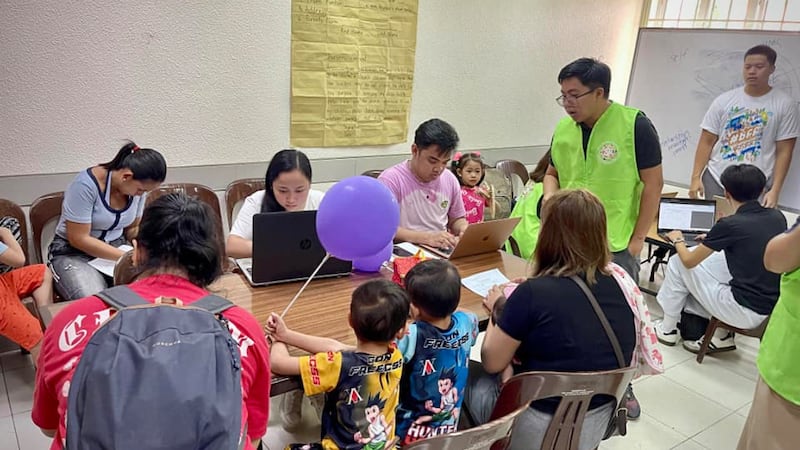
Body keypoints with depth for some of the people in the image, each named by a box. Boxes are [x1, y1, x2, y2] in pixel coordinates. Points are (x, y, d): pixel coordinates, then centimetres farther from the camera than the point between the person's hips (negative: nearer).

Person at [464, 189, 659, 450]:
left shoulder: (533, 294, -26)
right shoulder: (621, 281, -9)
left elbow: (492, 363, -13)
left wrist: (498, 308, 3)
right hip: (598, 424, 6)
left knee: (473, 376, 17)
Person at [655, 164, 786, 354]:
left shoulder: (729, 224, -17)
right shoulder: (778, 217, 2)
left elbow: (689, 261, -5)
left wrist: (678, 240, 15)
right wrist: (714, 238, 30)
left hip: (747, 313, -7)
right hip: (774, 307, 7)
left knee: (678, 264, 7)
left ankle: (667, 329, 24)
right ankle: (722, 334, 22)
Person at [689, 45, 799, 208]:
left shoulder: (785, 104, 0)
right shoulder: (724, 100, 4)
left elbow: (784, 152, -2)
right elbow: (706, 142, 4)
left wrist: (775, 190, -9)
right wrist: (695, 178, -4)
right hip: (715, 180, 2)